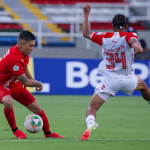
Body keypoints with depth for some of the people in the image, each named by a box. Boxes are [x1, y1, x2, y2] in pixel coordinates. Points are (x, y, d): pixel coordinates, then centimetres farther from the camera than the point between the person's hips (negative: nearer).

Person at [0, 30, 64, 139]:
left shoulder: (24, 54, -4)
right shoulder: (13, 58, -36)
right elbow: (25, 82, -29)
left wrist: (33, 81, 14)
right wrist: (38, 83, -12)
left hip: (16, 86, 9)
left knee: (36, 108, 7)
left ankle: (48, 133, 27)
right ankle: (15, 130, -17)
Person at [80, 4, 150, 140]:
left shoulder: (105, 37, 1)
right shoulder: (128, 36, -6)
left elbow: (86, 33, 15)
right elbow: (133, 41, -31)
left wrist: (86, 15, 22)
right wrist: (137, 46, -53)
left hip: (109, 81, 0)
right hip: (127, 80, 0)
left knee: (92, 107, -3)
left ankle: (90, 124, -32)